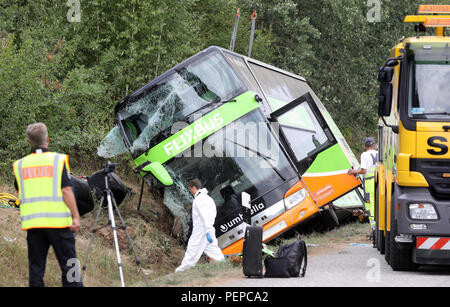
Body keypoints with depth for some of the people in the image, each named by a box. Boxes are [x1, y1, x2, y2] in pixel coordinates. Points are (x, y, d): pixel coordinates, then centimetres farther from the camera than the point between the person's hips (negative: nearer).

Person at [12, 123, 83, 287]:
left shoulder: (20, 165, 9)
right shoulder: (59, 160, -2)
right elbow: (66, 190, -9)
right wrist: (76, 217, -8)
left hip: (32, 222, 3)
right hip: (58, 221, -3)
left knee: (36, 268, 6)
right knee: (69, 267, 0)